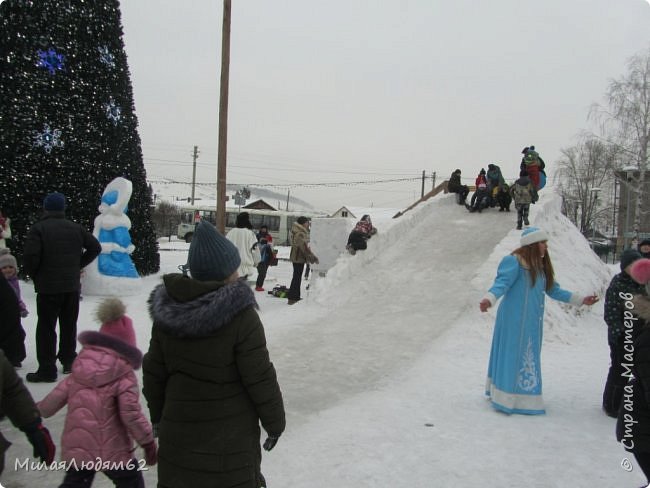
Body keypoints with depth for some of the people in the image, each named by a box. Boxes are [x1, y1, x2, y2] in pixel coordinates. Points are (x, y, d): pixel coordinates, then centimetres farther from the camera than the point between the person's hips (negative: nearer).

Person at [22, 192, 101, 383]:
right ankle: (69, 361, 25)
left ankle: (47, 370, 2)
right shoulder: (76, 228, 6)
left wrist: (34, 275, -1)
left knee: (46, 328, 1)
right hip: (72, 286, 5)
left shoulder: (38, 228, -11)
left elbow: (30, 256, -19)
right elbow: (95, 247, 9)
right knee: (69, 325, 17)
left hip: (48, 287, -5)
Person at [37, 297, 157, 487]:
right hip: (112, 450, -4)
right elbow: (131, 413, -20)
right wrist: (148, 440, -11)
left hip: (75, 447, 5)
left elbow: (56, 397, 7)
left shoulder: (79, 370, 2)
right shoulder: (124, 377, -14)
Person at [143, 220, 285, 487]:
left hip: (179, 433, 5)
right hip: (229, 438, -4)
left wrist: (158, 415, 18)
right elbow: (260, 379, -17)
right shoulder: (240, 315, -22)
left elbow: (153, 373, 4)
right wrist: (275, 423, -2)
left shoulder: (167, 312, -5)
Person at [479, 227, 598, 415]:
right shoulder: (514, 262, -12)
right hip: (515, 320, -9)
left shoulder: (541, 266, 15)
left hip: (532, 322, 9)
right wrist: (489, 299, -41)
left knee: (528, 358, 12)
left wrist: (580, 300, 24)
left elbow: (554, 290, 22)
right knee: (513, 356, -4)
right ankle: (506, 399, 3)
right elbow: (502, 283, -23)